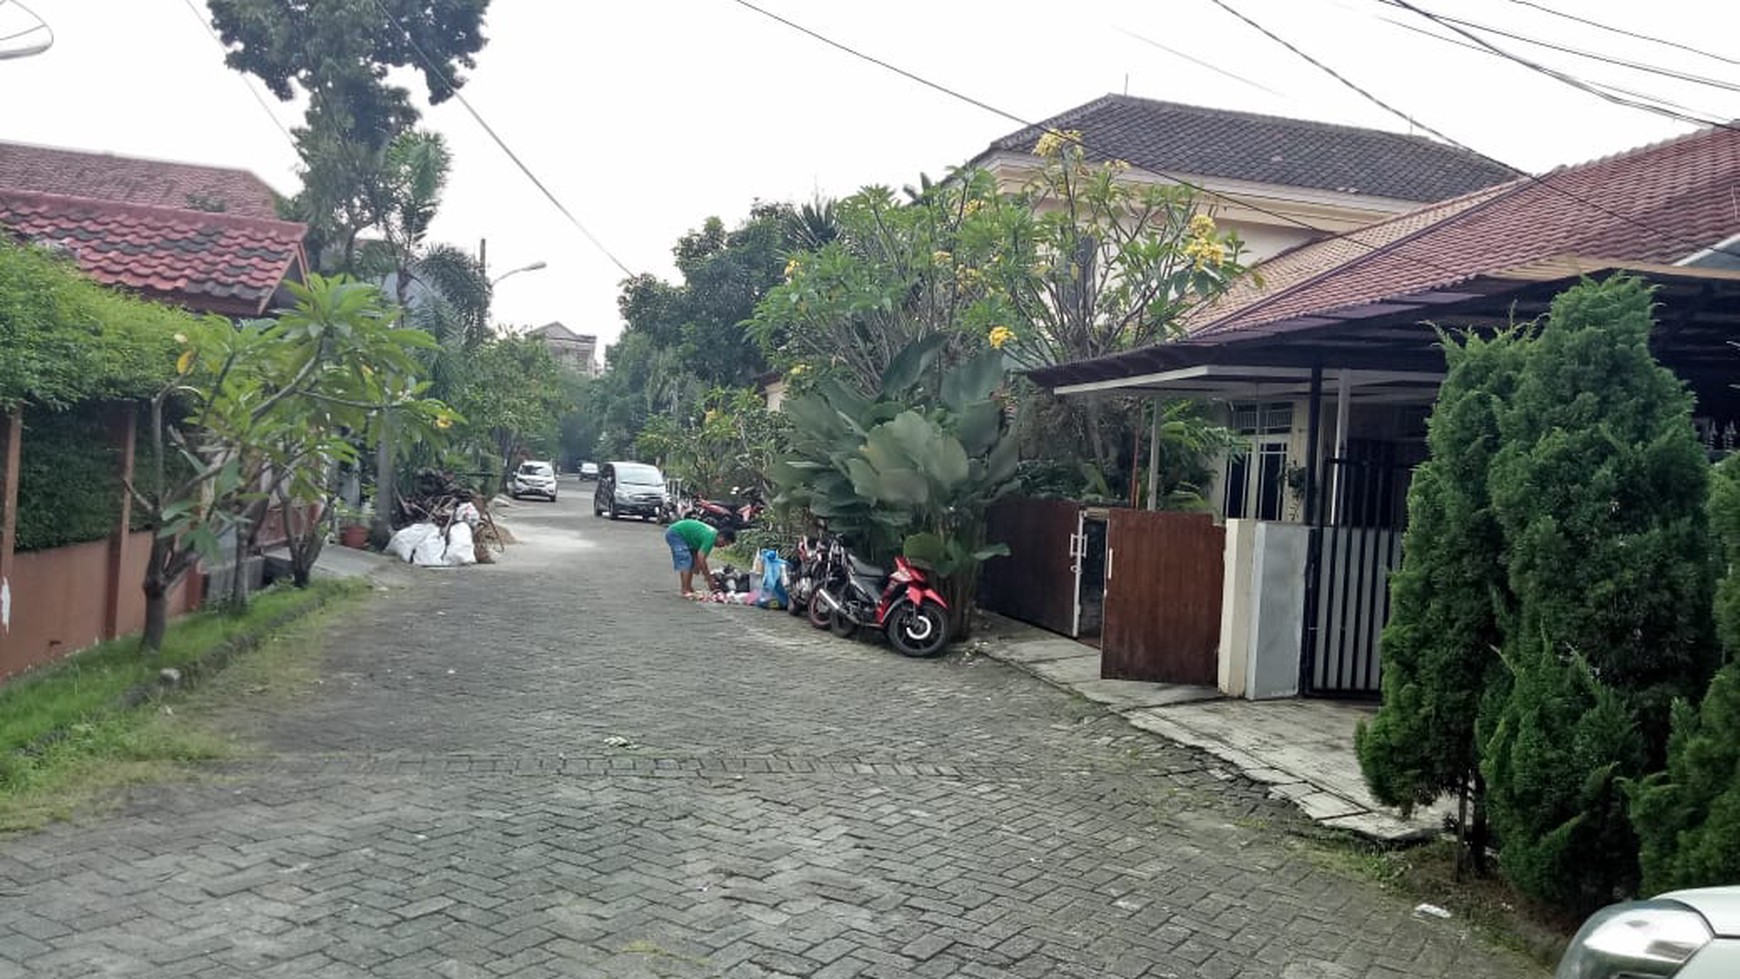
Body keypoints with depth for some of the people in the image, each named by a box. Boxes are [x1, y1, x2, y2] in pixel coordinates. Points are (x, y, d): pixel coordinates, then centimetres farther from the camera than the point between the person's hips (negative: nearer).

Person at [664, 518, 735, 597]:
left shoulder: (713, 533, 5)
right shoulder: (710, 538, -24)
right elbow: (701, 558, -24)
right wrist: (707, 575, -15)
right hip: (675, 534, -10)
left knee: (690, 561, 13)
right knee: (686, 562, -15)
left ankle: (689, 588, 16)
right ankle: (685, 591, -16)